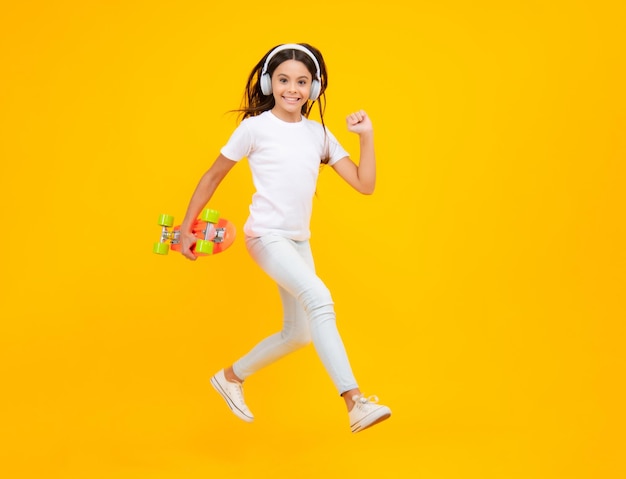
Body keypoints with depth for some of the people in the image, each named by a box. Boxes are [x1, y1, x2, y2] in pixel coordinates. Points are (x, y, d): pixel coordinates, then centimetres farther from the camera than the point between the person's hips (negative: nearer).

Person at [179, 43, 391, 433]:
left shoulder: (319, 134, 5)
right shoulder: (255, 127, -7)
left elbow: (365, 184, 2)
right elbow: (213, 176, 2)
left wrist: (367, 136, -7)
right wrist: (187, 227, 0)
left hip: (299, 242, 7)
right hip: (266, 237, -7)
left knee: (299, 333, 14)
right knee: (319, 296, -30)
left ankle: (232, 377, 35)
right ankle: (355, 402, -33)